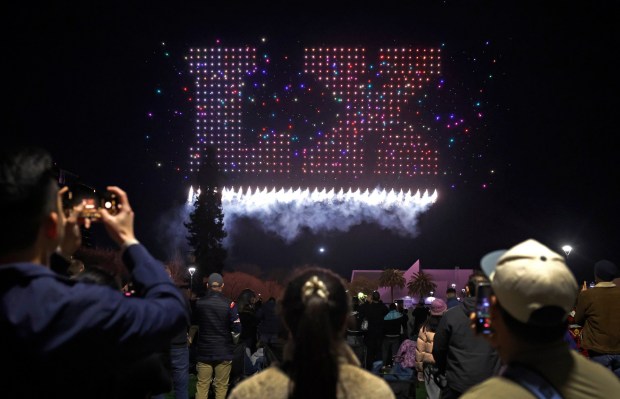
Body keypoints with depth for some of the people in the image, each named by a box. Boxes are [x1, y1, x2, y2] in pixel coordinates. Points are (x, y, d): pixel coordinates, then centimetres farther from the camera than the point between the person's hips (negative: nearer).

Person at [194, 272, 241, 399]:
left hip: (204, 351, 2)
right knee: (221, 386, 6)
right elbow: (237, 329, -11)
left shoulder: (199, 303, -6)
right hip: (223, 351, -1)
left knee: (202, 385, 7)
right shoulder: (229, 304, -12)